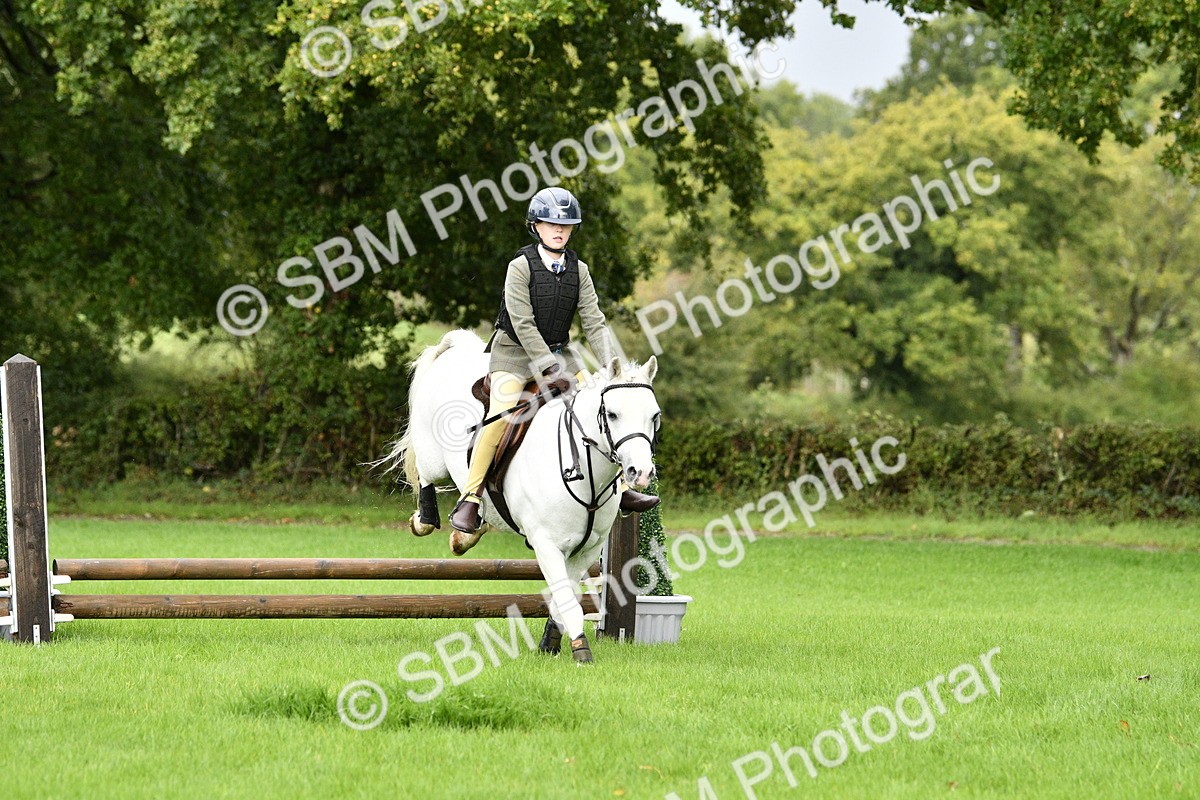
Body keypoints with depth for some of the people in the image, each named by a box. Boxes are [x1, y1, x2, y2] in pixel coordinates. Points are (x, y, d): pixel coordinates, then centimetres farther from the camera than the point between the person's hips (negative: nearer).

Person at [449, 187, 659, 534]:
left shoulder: (578, 270, 2)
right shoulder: (521, 267, -13)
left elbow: (594, 322, -1)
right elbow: (523, 324, -19)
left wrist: (610, 365, -15)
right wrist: (551, 369, -24)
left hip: (558, 351, 5)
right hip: (515, 352, -5)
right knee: (500, 415, -26)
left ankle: (620, 489, 5)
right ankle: (470, 499, -21)